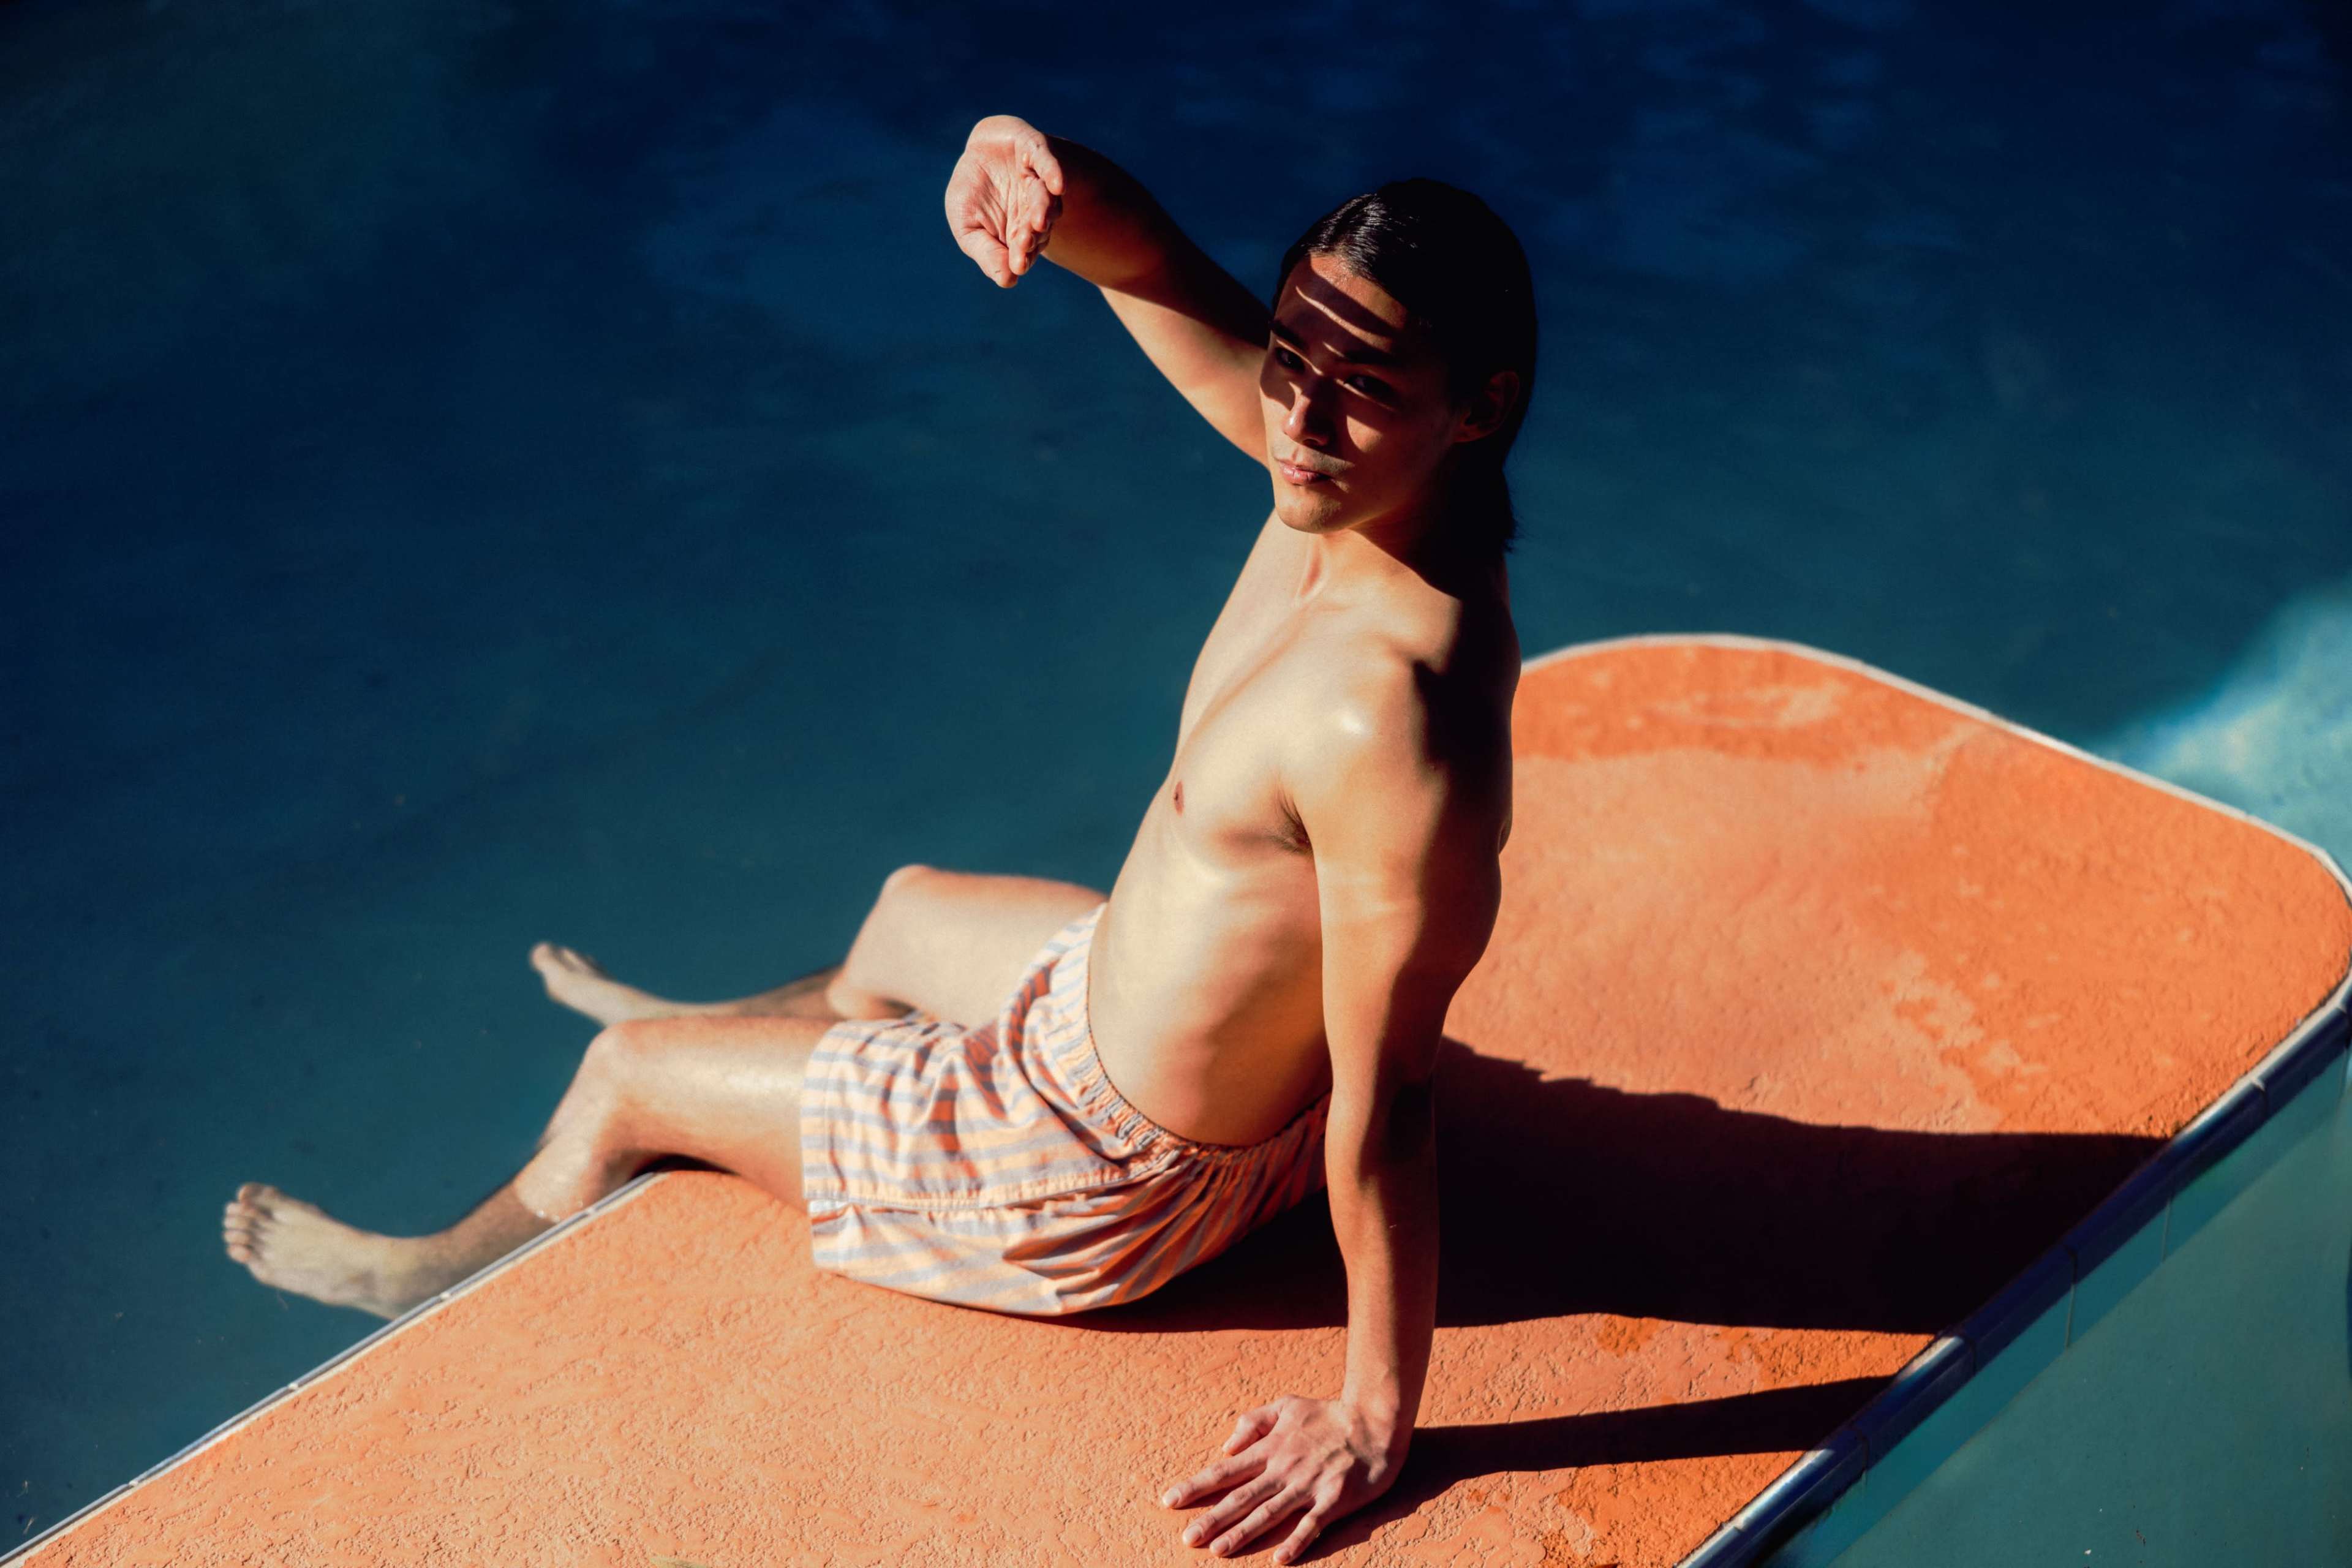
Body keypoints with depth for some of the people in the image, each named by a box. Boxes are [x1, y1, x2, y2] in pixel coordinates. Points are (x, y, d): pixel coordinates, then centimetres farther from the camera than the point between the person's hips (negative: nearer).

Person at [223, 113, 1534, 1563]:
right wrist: (1039, 173, -39)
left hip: (1122, 1173, -8)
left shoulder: (1390, 712, -40)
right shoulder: (1359, 479, -15)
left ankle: (442, 1278, 50)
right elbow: (1154, 268, -16)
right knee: (905, 914, 38)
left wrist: (1374, 1414, -24)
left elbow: (1383, 1103, -33)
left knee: (624, 1078, 14)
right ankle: (725, 1041, 75)